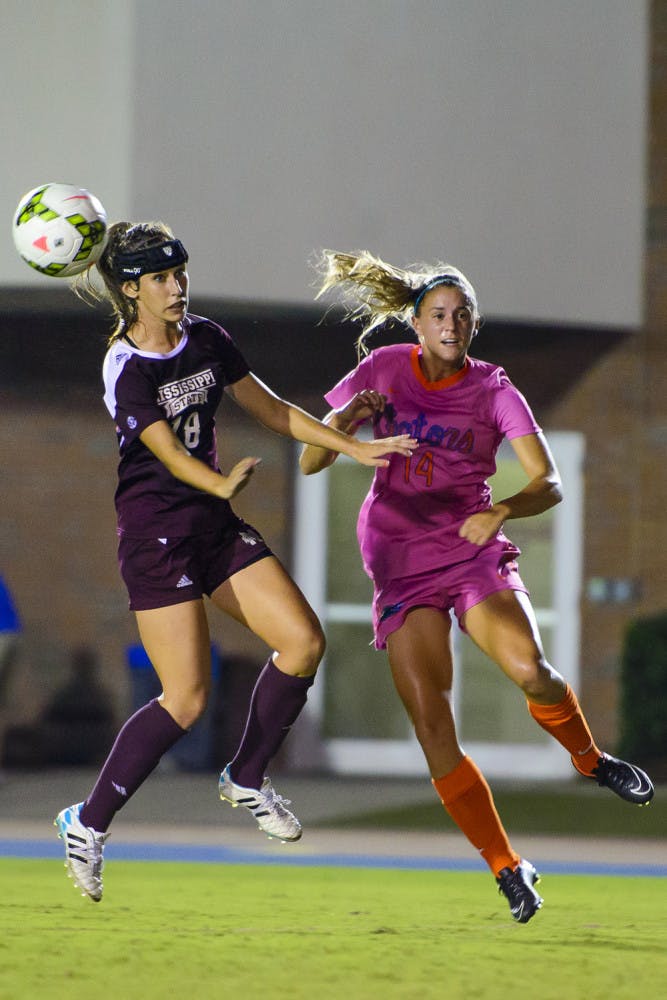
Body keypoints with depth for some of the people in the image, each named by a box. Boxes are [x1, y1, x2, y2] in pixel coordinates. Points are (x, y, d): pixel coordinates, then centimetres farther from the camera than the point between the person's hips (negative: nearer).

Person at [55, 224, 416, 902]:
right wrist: (223, 484, -45)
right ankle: (88, 824, -1)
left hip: (214, 522, 7)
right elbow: (169, 455, -25)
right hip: (155, 532, -7)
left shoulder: (206, 340, 6)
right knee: (186, 697, -13)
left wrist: (354, 448, 10)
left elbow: (271, 410, 14)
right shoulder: (125, 370, -15)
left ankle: (246, 778, 14)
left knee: (303, 642, -5)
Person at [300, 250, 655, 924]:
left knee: (530, 670, -27)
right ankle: (506, 869, -6)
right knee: (431, 724, -14)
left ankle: (588, 758, 5)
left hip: (474, 552, -1)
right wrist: (342, 421, -19)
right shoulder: (383, 370, 0)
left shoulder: (493, 391, -3)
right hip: (399, 564, 1)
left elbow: (549, 485, -9)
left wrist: (502, 510, -29)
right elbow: (311, 463, 2)